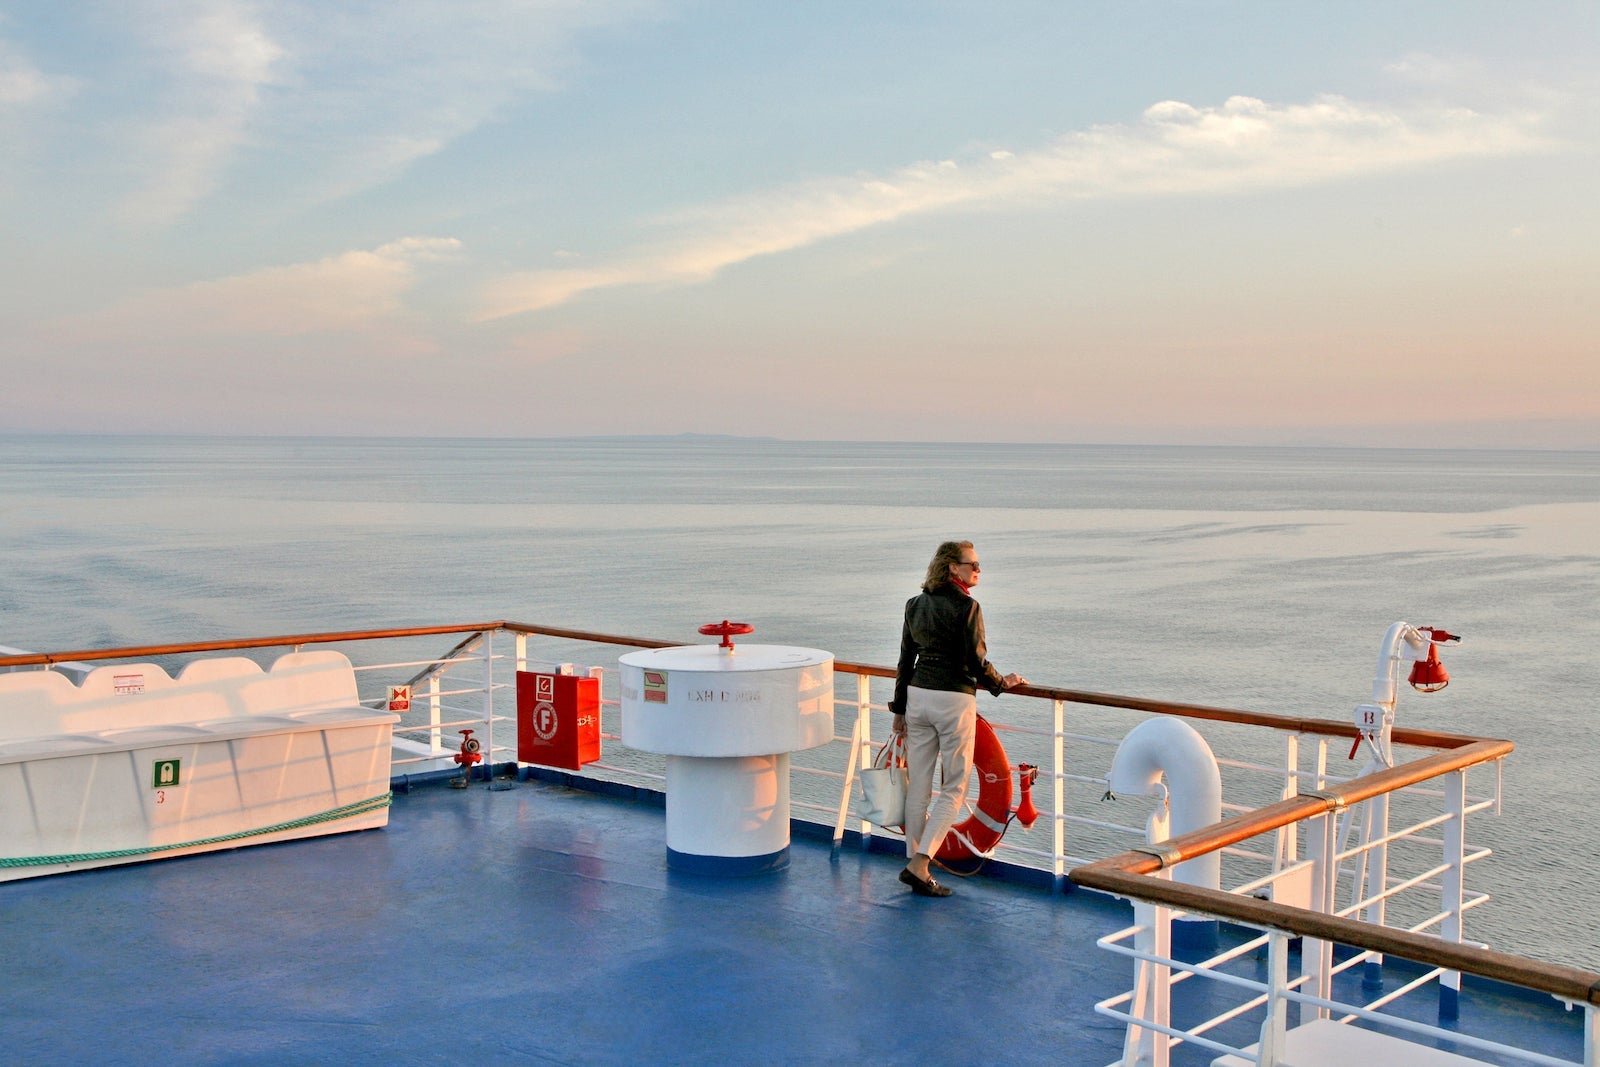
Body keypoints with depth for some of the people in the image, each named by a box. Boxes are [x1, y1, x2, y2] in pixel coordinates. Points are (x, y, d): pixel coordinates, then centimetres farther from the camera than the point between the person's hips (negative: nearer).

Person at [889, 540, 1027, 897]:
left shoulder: (915, 605, 8)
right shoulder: (966, 607, -11)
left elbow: (906, 660, 12)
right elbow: (976, 662, -12)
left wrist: (899, 708, 17)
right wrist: (1002, 683, 8)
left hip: (917, 695, 6)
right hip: (954, 699, -6)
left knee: (918, 785, 11)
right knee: (954, 787, 3)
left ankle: (913, 861, 16)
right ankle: (920, 864, -4)